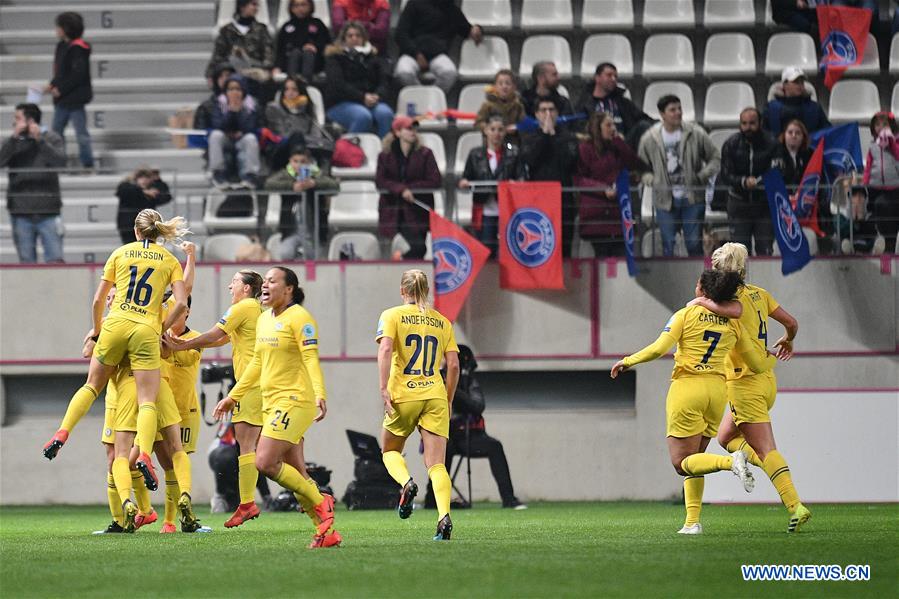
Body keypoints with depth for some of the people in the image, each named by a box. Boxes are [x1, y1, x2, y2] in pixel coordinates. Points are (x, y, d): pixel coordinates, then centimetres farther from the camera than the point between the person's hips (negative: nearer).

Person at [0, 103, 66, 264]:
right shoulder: (13, 142, 9)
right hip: (21, 212, 2)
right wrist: (14, 137, -14)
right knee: (26, 261, 3)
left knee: (55, 260, -5)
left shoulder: (51, 138, 4)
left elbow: (60, 161, -10)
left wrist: (40, 140, -14)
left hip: (47, 210, -2)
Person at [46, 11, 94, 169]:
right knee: (57, 131, 12)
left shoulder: (78, 49, -17)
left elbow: (78, 73, -22)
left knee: (81, 132, -2)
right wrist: (52, 85, 3)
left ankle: (88, 164, 6)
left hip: (75, 97, -10)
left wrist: (60, 89, -19)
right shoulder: (62, 46, 11)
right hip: (62, 99, 10)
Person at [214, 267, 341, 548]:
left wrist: (319, 394, -32)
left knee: (265, 462, -18)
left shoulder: (299, 317, -9)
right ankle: (326, 532, 10)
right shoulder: (264, 320, 16)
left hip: (294, 400, -9)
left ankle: (320, 503, -4)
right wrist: (233, 396, 28)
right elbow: (257, 364, 26)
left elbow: (311, 358, -18)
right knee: (295, 473, 6)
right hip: (271, 403, 9)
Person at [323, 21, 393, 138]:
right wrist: (362, 97, -18)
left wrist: (377, 96, -13)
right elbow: (337, 84, -8)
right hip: (340, 103, -4)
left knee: (385, 113, -29)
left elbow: (383, 81, 10)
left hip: (371, 101, 4)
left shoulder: (372, 56, 19)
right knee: (363, 116, -36)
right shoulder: (334, 57, 5)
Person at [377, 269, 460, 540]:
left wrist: (384, 390, -16)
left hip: (404, 395, -2)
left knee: (390, 450, 21)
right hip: (435, 396, 2)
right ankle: (444, 516, -23)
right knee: (436, 464, -3)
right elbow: (453, 364, 9)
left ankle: (406, 483, -10)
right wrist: (448, 401, 19)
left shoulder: (392, 316, 3)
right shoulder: (442, 322, 12)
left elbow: (385, 349, -13)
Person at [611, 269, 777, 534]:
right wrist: (773, 357, 33)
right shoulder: (733, 324, 7)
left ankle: (731, 461, -29)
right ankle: (692, 521, 4)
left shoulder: (685, 315, -4)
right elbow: (758, 364, 10)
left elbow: (659, 349, -14)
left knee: (682, 463, -3)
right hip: (717, 390, 5)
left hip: (687, 388, -5)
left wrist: (627, 361, 0)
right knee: (693, 460, 15)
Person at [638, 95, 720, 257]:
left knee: (694, 244, 2)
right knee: (668, 247, 4)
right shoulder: (649, 139, 0)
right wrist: (651, 180, -6)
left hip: (692, 200, -1)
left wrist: (702, 176, -10)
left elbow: (715, 158, 5)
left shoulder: (696, 134, -3)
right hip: (665, 200, 1)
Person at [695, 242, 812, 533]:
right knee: (725, 437, 22)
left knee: (765, 449, -10)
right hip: (767, 379, 9)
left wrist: (703, 301, -21)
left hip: (746, 383, -9)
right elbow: (791, 322, 12)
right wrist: (787, 341, 34)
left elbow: (733, 310, -39)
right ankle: (774, 468, 3)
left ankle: (795, 507, -18)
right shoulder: (758, 293, 9)